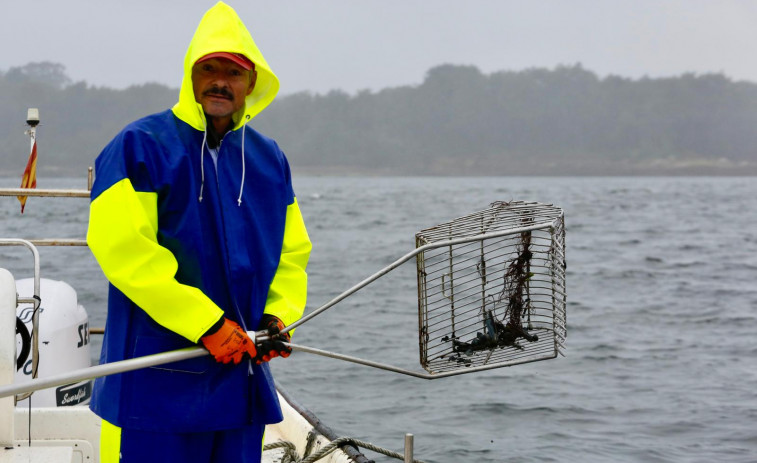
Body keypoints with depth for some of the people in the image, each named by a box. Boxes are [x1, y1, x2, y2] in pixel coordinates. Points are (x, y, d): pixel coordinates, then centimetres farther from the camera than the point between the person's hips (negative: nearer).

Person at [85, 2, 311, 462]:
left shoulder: (269, 158, 14)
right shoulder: (141, 146, -5)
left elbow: (292, 253, 20)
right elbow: (122, 247, -15)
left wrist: (279, 316, -1)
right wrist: (207, 323, -18)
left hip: (241, 380, 6)